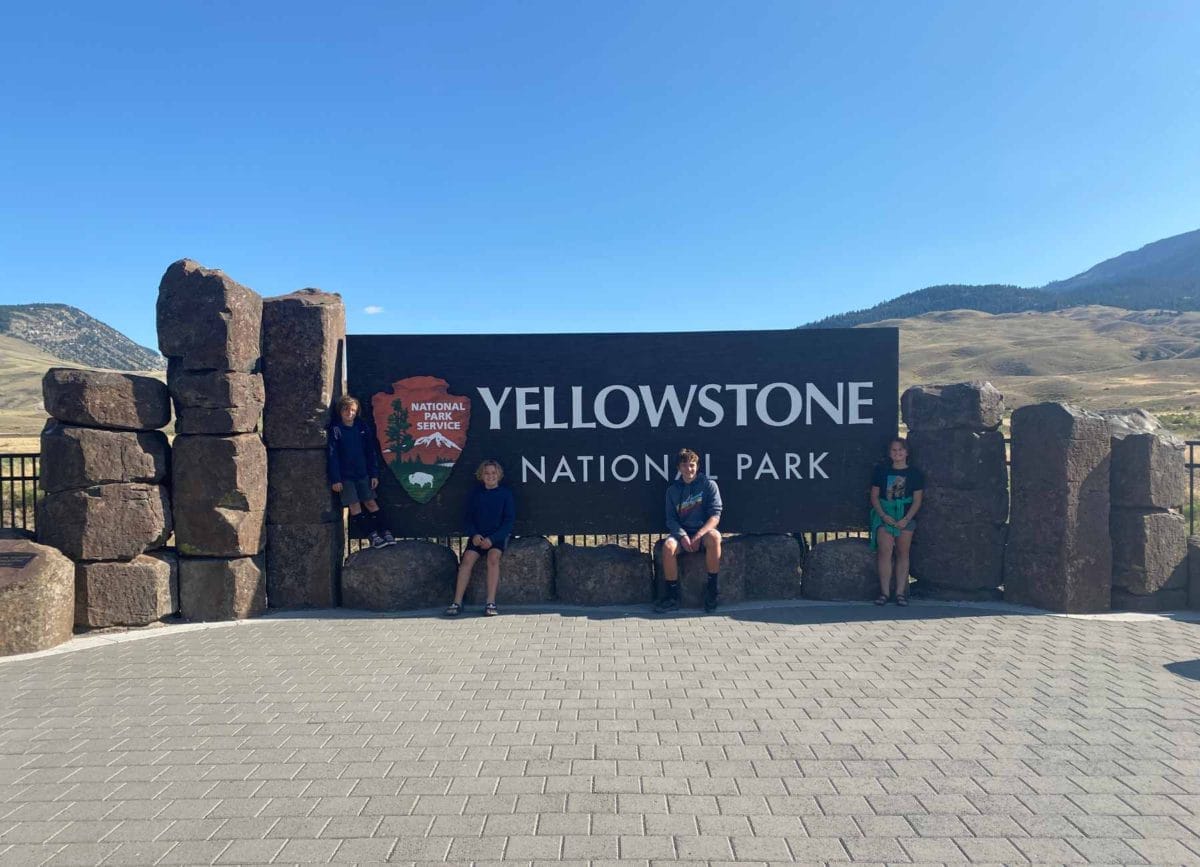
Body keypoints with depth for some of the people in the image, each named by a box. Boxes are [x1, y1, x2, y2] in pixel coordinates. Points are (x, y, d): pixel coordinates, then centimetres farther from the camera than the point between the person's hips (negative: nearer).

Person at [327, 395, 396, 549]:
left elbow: (370, 452, 6)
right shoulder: (335, 429, -8)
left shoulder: (362, 427, 2)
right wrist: (335, 479, -14)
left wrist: (374, 474, 3)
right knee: (354, 505, -4)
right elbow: (332, 455, -10)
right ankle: (372, 535, 0)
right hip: (345, 475, -3)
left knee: (371, 502, 5)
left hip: (362, 473, 3)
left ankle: (384, 532, 9)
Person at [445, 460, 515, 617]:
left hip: (498, 536, -2)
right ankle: (457, 602, -22)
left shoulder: (505, 494, 1)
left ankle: (491, 603, -29)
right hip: (478, 536, 2)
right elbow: (468, 518, 10)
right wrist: (474, 535, -10)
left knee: (493, 557, -31)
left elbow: (509, 521, -3)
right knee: (467, 558, -23)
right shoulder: (475, 494, 8)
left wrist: (492, 539, -15)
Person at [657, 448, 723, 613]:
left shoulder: (709, 485, 2)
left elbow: (715, 515, -6)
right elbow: (671, 519, 5)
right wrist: (682, 536, -16)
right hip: (681, 531, 2)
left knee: (714, 537, -37)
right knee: (668, 545, -31)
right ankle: (672, 597, -20)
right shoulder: (673, 490, 10)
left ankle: (713, 591, -24)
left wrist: (699, 535, -20)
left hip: (703, 531, -2)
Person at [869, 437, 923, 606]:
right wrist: (883, 515, -9)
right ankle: (884, 592, -8)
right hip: (885, 515, 0)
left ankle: (900, 592, 5)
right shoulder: (881, 470, 7)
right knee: (885, 551, -11)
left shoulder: (914, 473, 6)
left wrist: (906, 519, -11)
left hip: (906, 517, 0)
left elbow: (917, 500, 2)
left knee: (902, 553, 1)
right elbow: (874, 496, 5)